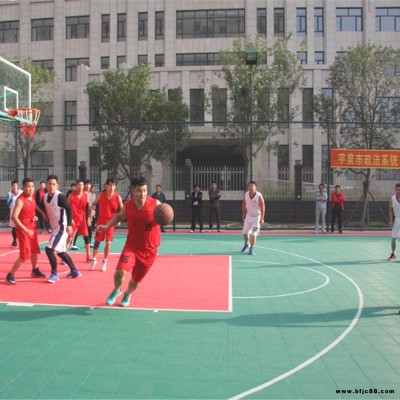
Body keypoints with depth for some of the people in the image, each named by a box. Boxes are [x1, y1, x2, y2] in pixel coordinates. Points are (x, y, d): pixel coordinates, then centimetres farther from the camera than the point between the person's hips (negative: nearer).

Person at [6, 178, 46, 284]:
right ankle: (10, 275, 3)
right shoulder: (20, 200, -23)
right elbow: (14, 217, -29)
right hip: (22, 229, -8)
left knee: (34, 251, 21)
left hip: (32, 228, 8)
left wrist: (36, 216, 1)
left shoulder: (33, 196, 1)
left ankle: (35, 271, 41)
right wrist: (26, 230, -32)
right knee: (25, 255, -11)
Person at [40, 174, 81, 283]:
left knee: (49, 249, -13)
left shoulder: (60, 196, -17)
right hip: (54, 228, 9)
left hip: (61, 227, -9)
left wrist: (69, 225, -26)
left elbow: (69, 210, -20)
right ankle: (74, 271, 27)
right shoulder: (45, 197, 5)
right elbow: (42, 210, 18)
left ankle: (54, 274, 1)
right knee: (60, 251, 16)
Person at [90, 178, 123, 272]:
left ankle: (104, 261, 15)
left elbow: (122, 209, 1)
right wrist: (92, 209, -6)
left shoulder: (118, 197, -9)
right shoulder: (101, 195, -4)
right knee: (97, 241, 6)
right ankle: (94, 259, 24)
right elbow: (94, 203, 13)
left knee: (108, 242, -4)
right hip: (101, 220, 1)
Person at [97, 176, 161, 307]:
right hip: (132, 245, 0)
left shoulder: (155, 204, -18)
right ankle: (116, 290, 13)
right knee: (120, 271, -21)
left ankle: (127, 294, 48)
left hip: (149, 249, 0)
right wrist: (106, 226, -2)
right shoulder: (127, 206, -9)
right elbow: (119, 216, 12)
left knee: (136, 279, 13)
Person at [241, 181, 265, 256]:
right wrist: (243, 214, 8)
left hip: (257, 216, -5)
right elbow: (244, 205, 8)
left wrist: (262, 219, -19)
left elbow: (262, 207, -18)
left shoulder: (259, 196, -22)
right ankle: (246, 244, 37)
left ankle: (251, 248, 9)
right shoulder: (246, 194, -8)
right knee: (245, 232, 10)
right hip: (248, 216, 5)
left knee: (253, 234, -7)